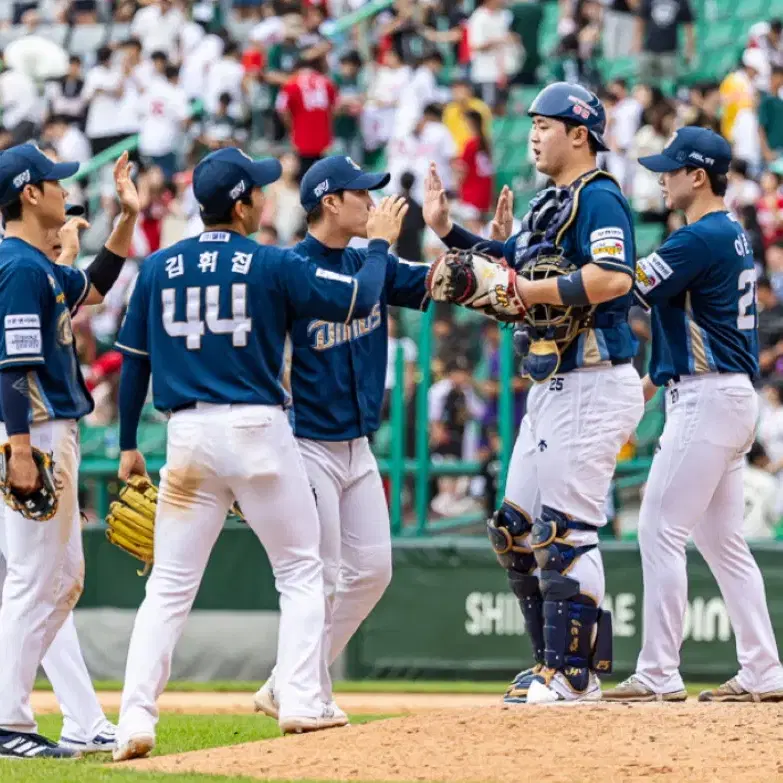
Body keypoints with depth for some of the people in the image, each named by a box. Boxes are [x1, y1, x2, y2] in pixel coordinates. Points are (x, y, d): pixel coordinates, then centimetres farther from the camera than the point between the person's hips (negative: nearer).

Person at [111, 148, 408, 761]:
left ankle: (136, 720, -6)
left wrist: (129, 446, 18)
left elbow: (134, 362, 10)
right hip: (258, 430, -3)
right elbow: (360, 301, -4)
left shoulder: (158, 269, 7)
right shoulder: (273, 265, -5)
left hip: (188, 435, 3)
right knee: (300, 570, 11)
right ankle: (302, 703, 3)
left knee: (170, 584, 4)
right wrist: (380, 243, 13)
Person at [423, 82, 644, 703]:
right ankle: (557, 663, 19)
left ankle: (573, 675, -6)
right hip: (550, 388, 11)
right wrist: (447, 230, 10)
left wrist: (532, 293, -20)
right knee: (517, 530, 12)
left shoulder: (599, 197, -12)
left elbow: (613, 279, -25)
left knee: (566, 531, -10)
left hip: (593, 387, -10)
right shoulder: (548, 205, 18)